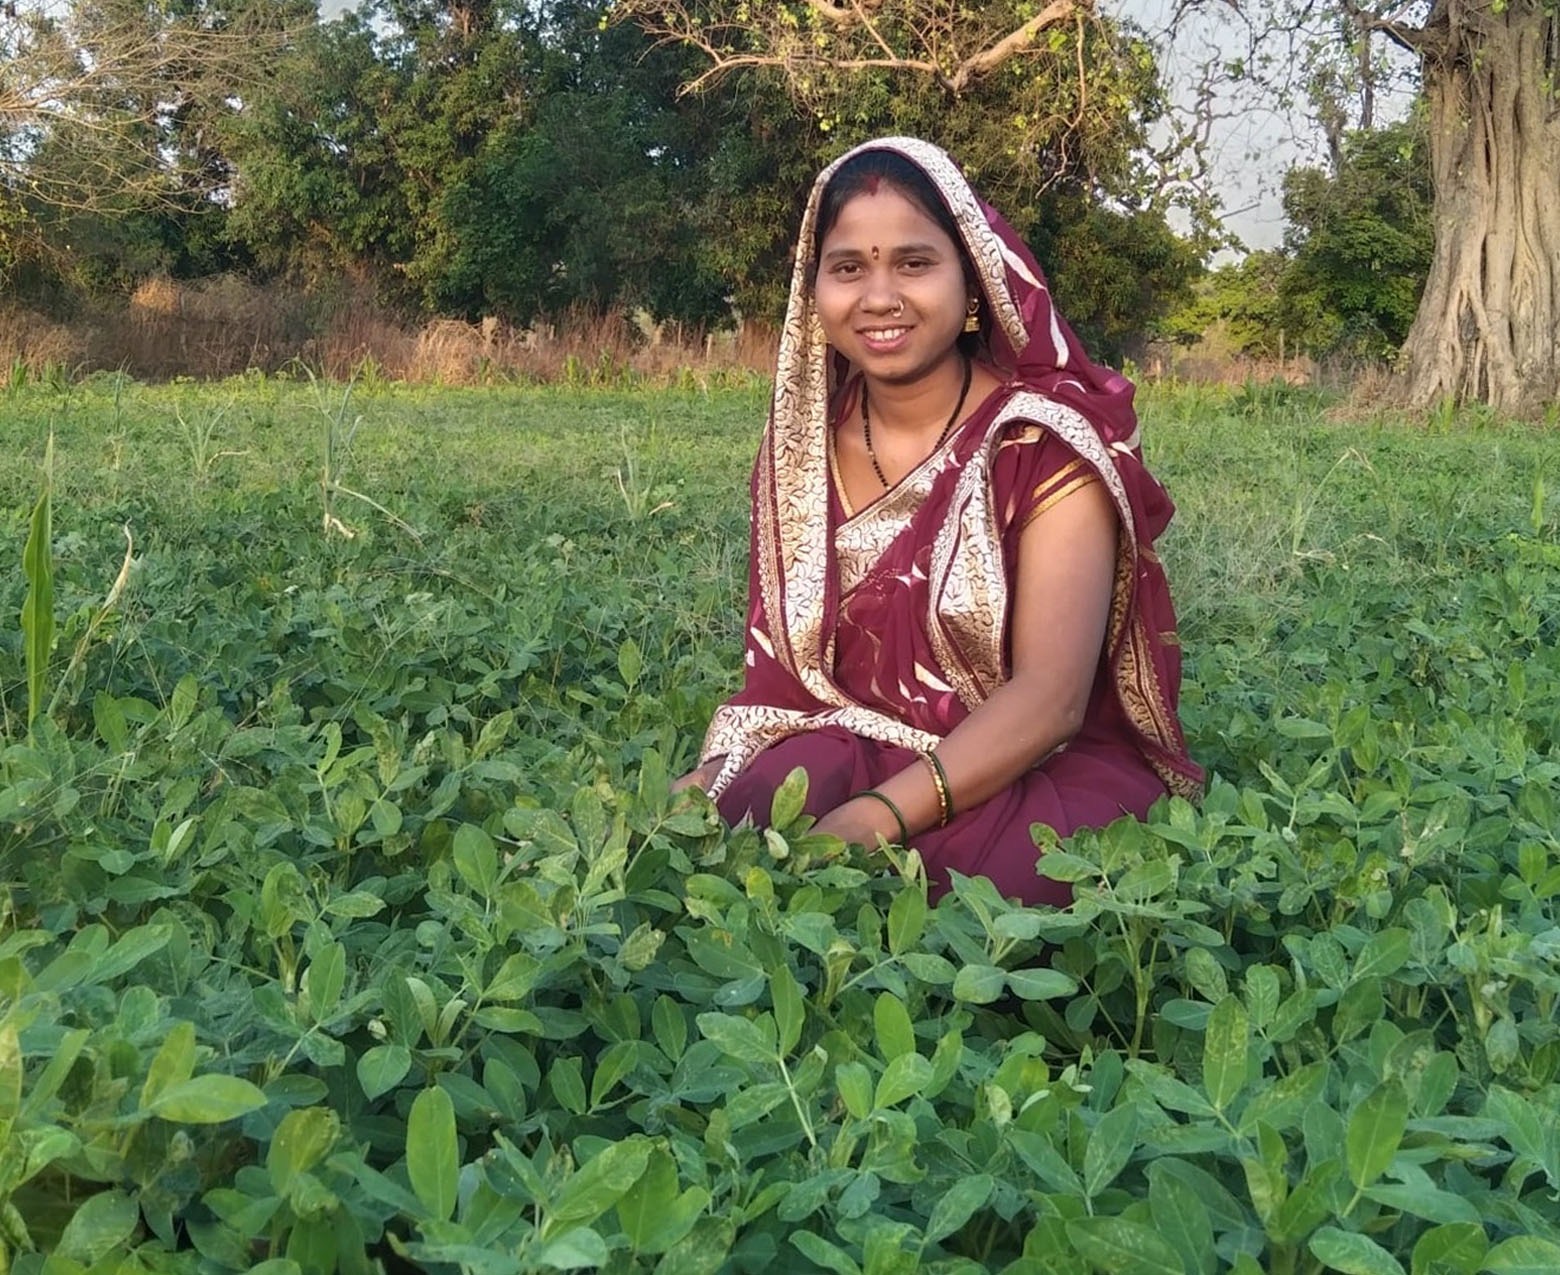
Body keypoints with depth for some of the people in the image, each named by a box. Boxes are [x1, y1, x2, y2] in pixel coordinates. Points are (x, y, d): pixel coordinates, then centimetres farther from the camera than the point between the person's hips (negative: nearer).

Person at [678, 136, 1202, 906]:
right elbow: (779, 655, 4)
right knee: (744, 812, -28)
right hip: (858, 750, 4)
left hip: (1053, 766, -4)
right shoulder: (805, 445, 3)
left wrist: (875, 822, -35)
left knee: (953, 875, -36)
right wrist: (714, 775, -18)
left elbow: (1051, 697, -23)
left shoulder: (1050, 441, -13)